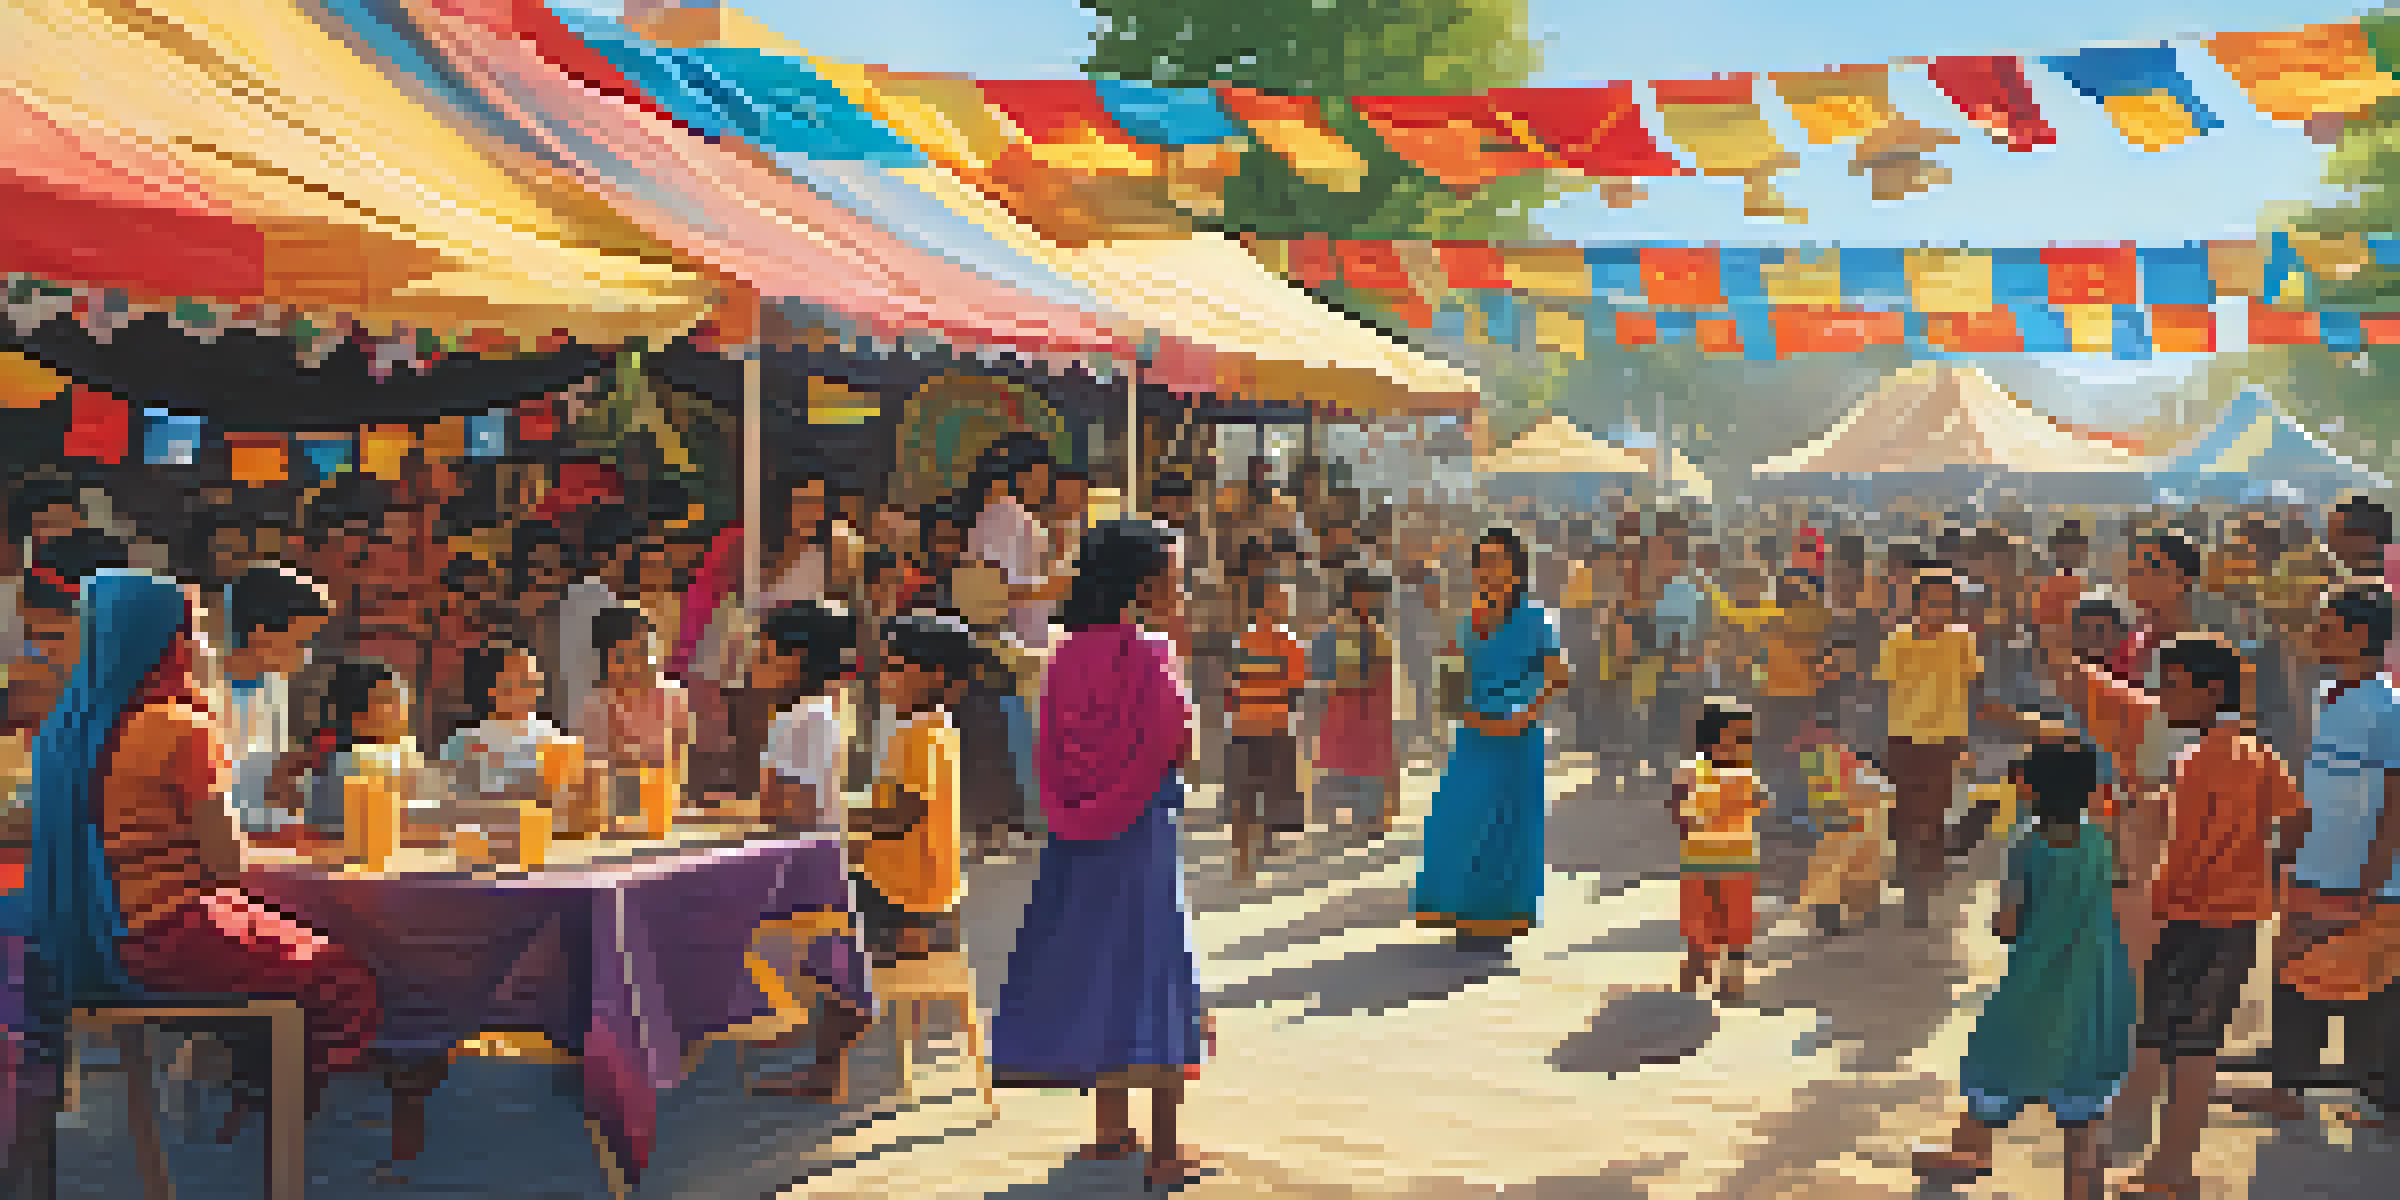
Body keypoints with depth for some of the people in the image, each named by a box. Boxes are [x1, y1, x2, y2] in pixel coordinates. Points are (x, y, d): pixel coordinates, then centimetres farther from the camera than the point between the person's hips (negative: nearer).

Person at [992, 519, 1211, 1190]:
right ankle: (1163, 1148, 6)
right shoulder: (1153, 655, -13)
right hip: (1146, 830, -5)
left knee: (1091, 970, 14)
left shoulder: (1070, 656, 1)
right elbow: (1180, 752, -11)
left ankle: (1110, 1129, 25)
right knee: (1150, 973, 2)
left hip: (1079, 833, 5)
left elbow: (1055, 756, 4)